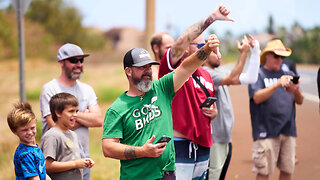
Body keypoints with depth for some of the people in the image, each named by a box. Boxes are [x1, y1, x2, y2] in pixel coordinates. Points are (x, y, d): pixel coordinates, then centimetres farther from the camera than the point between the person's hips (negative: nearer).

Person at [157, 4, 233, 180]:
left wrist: (213, 112, 4)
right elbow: (180, 42, -25)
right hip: (178, 145, -8)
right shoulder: (173, 68, -6)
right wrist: (211, 17, -27)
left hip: (203, 146, 8)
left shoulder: (206, 75, 18)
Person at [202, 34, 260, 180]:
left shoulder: (219, 71, 14)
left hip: (225, 138, 10)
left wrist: (255, 51, 7)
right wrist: (243, 53, -22)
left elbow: (250, 78, 13)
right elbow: (232, 79, -25)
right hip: (213, 140, -10)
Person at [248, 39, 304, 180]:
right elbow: (257, 98, -14)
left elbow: (300, 101, 12)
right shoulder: (258, 74, 0)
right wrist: (277, 84, -23)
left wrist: (296, 91, -11)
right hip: (267, 131, -5)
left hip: (288, 130, 5)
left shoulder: (287, 75, 16)